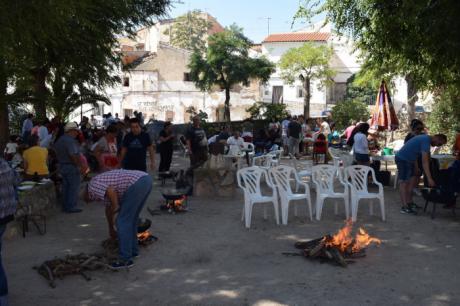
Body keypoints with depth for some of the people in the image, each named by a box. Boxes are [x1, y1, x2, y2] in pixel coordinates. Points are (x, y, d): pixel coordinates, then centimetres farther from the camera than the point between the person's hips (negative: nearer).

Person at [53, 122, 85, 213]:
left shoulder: (59, 140, 12)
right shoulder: (71, 141, -19)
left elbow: (56, 153, 17)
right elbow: (73, 155, -26)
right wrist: (79, 166, -20)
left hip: (61, 165, 9)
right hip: (71, 167, -9)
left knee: (65, 186, 15)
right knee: (74, 187, -2)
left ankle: (65, 206, 21)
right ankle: (71, 207, 1)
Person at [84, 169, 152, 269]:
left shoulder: (93, 187, 8)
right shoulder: (103, 183, 35)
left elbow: (111, 191, -13)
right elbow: (108, 208, 46)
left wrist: (116, 210, 0)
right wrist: (111, 229, 57)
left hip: (137, 184, -10)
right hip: (146, 180, 10)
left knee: (123, 221, 1)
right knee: (130, 219, 24)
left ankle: (125, 259, 5)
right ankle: (133, 250, 33)